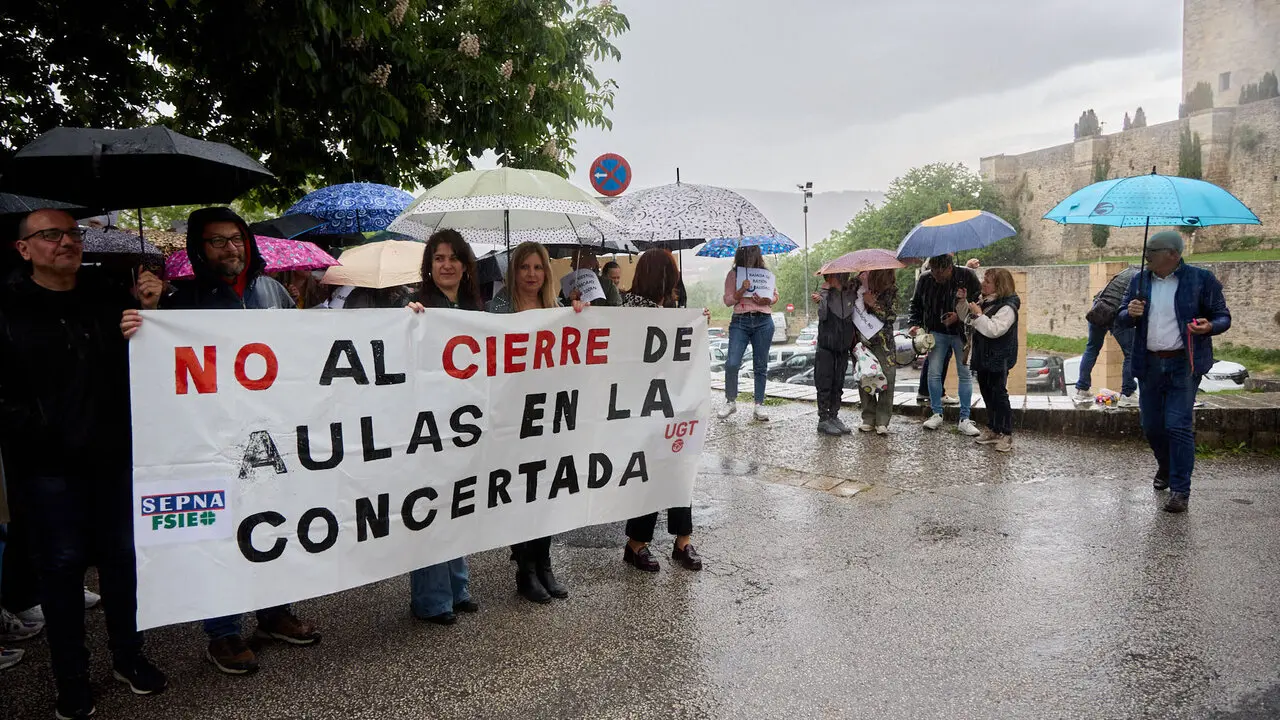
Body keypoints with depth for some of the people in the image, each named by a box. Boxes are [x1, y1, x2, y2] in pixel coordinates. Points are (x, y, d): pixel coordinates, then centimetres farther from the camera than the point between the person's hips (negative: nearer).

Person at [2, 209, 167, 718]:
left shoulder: (109, 297, 7)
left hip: (115, 457, 3)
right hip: (48, 466, -3)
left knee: (122, 557, 12)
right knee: (62, 567, 6)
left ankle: (128, 657, 29)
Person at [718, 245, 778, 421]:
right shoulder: (734, 273, 6)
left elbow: (775, 295, 17)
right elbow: (728, 300, 2)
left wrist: (766, 301, -5)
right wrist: (742, 290, -14)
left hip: (763, 322, 2)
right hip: (740, 322, -2)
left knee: (761, 365, 4)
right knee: (732, 363, -12)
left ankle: (759, 405, 13)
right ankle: (731, 402, 6)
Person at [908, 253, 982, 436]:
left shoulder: (967, 276, -12)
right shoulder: (925, 279, -4)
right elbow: (916, 304, 11)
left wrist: (959, 316, -18)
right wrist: (915, 324, -3)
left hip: (961, 333, -2)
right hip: (937, 333, 2)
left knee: (965, 374, 0)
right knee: (934, 372, -1)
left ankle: (964, 419, 7)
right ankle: (936, 414, 13)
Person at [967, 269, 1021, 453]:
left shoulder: (1007, 307, -16)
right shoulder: (985, 302, 11)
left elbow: (994, 330, -28)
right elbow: (969, 323, 23)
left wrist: (978, 315, -21)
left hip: (998, 360, -9)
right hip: (983, 358, 9)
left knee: (999, 395, -5)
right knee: (987, 394, 14)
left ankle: (1006, 434, 2)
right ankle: (992, 430, 24)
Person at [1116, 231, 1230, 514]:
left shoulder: (1201, 279, -2)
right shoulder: (1140, 281, 9)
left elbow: (1223, 317, 3)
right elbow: (1121, 320, 13)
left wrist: (1209, 326, -20)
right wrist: (1130, 313, -11)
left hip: (1183, 365, -4)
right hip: (1149, 365, 4)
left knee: (1178, 425, -9)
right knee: (1151, 425, 11)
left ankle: (1180, 490, -2)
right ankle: (1165, 468, 38)